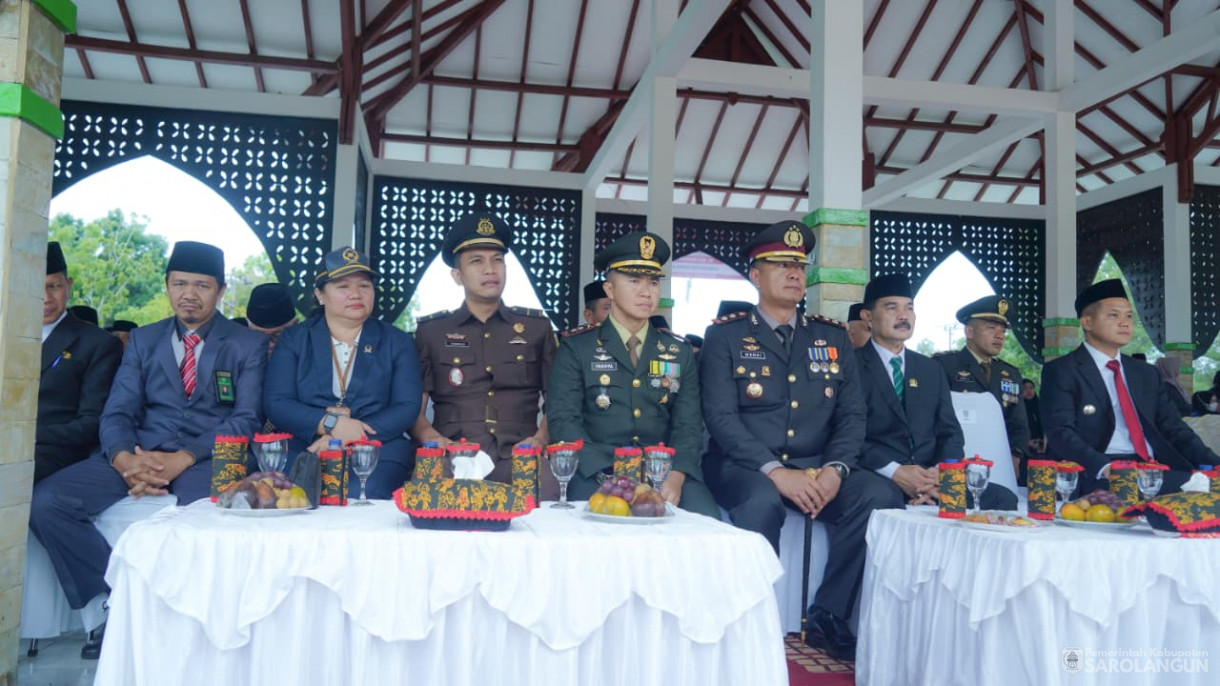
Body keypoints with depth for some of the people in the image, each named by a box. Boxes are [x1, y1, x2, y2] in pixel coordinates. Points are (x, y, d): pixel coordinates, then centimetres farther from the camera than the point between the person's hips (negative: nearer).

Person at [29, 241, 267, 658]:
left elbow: (246, 420, -4)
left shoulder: (248, 346, 6)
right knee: (46, 501, -17)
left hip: (207, 457, -4)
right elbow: (117, 413, 8)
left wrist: (183, 459, -19)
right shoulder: (144, 340, 17)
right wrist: (124, 458, -16)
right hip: (140, 452, 4)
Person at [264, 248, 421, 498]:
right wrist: (330, 423, -15)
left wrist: (350, 438, -13)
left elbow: (407, 407, 2)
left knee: (362, 494, -33)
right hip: (302, 449, 0)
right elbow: (275, 404, 3)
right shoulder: (293, 339, 16)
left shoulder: (398, 343, 14)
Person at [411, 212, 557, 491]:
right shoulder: (430, 330, 15)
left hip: (518, 460, 1)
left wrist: (540, 439, -6)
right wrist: (432, 438, -11)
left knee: (545, 487, -34)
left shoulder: (537, 326, 16)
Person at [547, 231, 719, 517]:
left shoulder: (680, 351, 13)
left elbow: (688, 424, 7)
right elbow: (562, 419, -5)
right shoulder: (576, 347, 5)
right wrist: (609, 475, -19)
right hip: (597, 470, -3)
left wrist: (676, 476, -14)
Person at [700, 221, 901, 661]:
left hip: (816, 467, 4)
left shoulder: (833, 337, 14)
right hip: (745, 466, -4)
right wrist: (774, 471, -22)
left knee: (879, 497, -21)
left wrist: (834, 468, -13)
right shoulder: (725, 336, 1)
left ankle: (828, 618, -7)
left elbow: (852, 414, 7)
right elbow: (721, 418, -9)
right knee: (762, 503, -35)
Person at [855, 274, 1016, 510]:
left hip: (931, 481, 6)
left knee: (1003, 498, -18)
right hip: (879, 481, -6)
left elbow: (950, 433, 16)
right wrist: (893, 471, -19)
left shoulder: (932, 371, 22)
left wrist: (941, 472, -6)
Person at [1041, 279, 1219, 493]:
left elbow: (1174, 428, 17)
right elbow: (1060, 432, -12)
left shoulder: (1146, 374, 21)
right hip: (1098, 476, -6)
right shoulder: (1060, 371, 1)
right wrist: (1103, 467, -29)